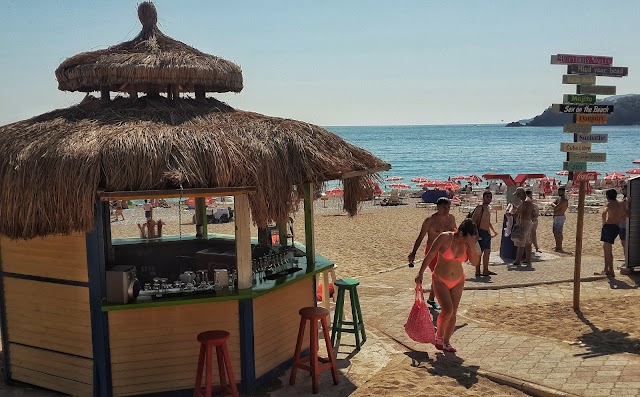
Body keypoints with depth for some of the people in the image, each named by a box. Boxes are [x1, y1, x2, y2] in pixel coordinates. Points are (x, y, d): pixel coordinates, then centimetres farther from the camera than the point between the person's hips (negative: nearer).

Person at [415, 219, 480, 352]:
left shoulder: (467, 243, -6)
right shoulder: (445, 237, -19)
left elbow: (475, 261, -12)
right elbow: (430, 255, -14)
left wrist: (472, 246, -25)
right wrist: (421, 273, -14)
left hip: (458, 281, 4)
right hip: (440, 280, -4)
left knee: (453, 313, 5)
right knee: (447, 309, -17)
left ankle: (446, 342, 22)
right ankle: (439, 335, 10)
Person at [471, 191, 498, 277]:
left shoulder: (488, 209, 17)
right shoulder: (480, 208, -11)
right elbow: (473, 220, -17)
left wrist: (493, 231, 30)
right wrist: (476, 233, -23)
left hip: (488, 233, 9)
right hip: (481, 232, -9)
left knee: (487, 252, 13)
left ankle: (485, 270, 21)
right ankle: (477, 272, -2)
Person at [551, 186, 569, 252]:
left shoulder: (564, 200, -16)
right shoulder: (558, 198, 15)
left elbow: (556, 208, -21)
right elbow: (552, 203, 6)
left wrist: (555, 207, 1)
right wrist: (555, 205, -14)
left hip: (560, 217, -10)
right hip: (555, 217, 10)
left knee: (559, 232, -9)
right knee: (555, 232, 16)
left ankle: (560, 248, -6)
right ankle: (557, 246, 26)